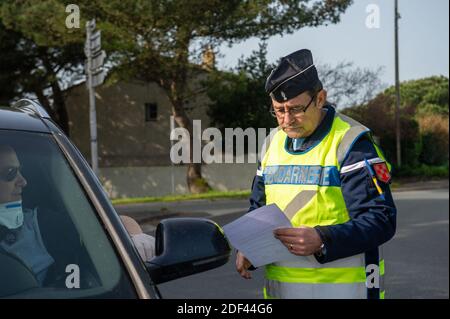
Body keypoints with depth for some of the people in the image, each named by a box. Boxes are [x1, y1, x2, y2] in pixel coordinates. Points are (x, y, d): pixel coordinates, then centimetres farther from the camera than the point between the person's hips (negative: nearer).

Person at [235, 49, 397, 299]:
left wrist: (322, 240, -29)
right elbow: (258, 210, 18)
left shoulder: (351, 142, -11)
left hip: (342, 288, -5)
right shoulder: (272, 144, 9)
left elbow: (382, 220, -16)